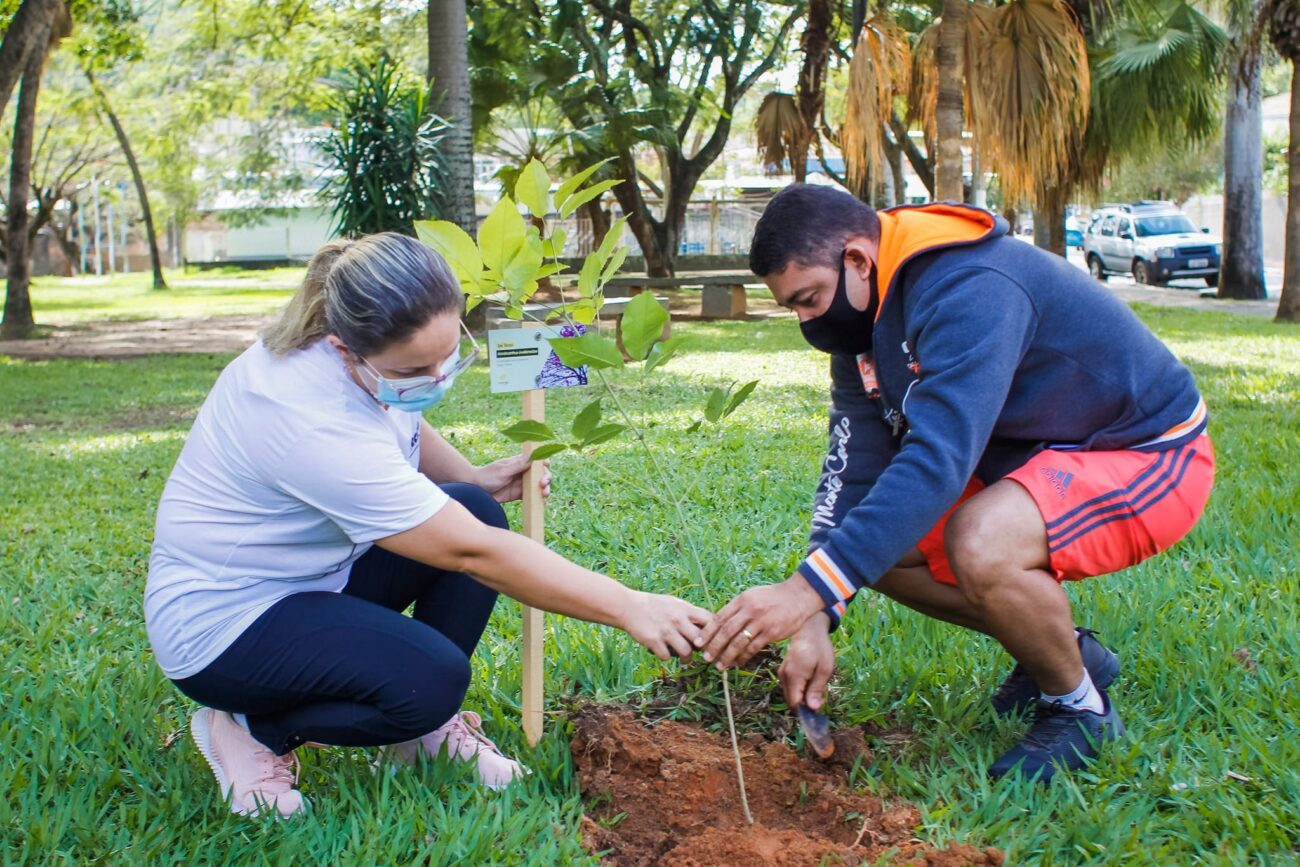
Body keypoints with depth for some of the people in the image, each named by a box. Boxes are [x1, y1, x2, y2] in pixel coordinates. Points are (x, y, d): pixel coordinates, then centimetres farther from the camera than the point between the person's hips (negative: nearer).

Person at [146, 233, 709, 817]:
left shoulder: (374, 361, -10)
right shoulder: (315, 423, -36)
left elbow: (401, 426, 16)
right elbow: (473, 554, -35)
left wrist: (474, 478, -4)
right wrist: (628, 609, -34)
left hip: (316, 569, 9)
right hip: (219, 623, -9)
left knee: (474, 510, -9)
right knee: (430, 680, -29)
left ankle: (428, 726, 3)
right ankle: (250, 730, -4)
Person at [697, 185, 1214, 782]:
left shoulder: (969, 291, -30)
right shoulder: (865, 312, -1)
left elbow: (937, 459, -40)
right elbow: (855, 464, -6)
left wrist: (807, 590, -43)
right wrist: (816, 622, -16)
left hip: (1149, 455, -9)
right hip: (1036, 456, 9)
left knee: (979, 546, -35)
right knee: (872, 542, -2)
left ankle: (1081, 708, -7)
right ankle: (1059, 647, 12)